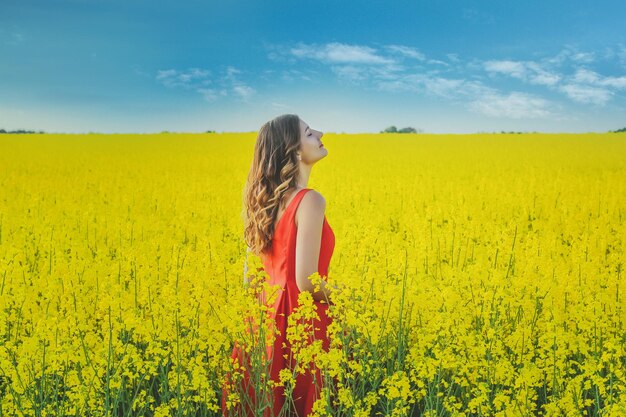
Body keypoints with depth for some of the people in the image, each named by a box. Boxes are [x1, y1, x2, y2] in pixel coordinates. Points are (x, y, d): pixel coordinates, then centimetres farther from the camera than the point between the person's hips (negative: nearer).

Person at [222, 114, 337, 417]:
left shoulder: (266, 200, 5)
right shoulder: (309, 200, -19)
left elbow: (249, 278, 9)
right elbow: (306, 281, -22)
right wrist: (334, 298, -3)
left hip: (266, 317, 7)